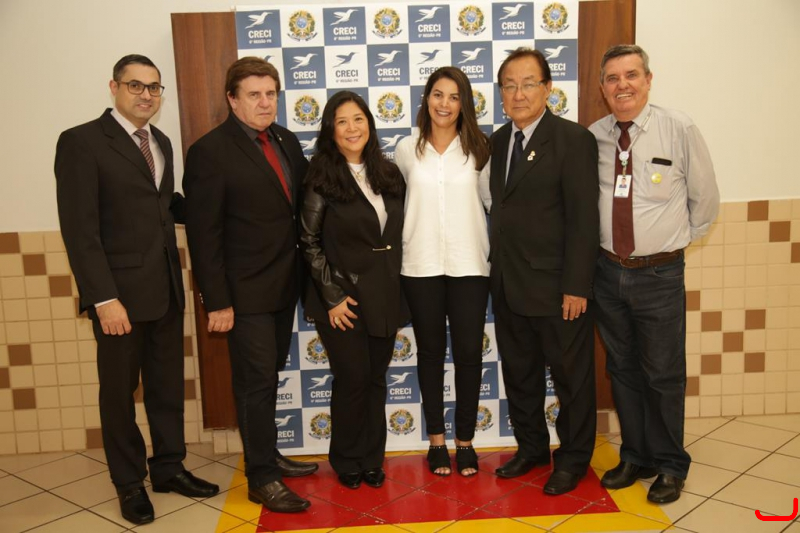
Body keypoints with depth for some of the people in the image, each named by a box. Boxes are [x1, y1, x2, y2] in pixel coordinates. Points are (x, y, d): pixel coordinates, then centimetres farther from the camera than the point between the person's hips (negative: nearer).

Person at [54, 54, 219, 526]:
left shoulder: (161, 143, 12)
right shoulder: (82, 142, -9)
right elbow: (79, 230, -14)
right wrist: (104, 298, -18)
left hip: (167, 288, 6)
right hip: (120, 292, -6)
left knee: (168, 385, 15)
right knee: (120, 391, 10)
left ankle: (169, 468, 31)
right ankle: (130, 483, 26)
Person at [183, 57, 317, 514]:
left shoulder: (286, 140, 8)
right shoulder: (210, 151, -11)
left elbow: (304, 199, 13)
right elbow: (204, 233, -13)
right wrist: (217, 302, -15)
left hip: (285, 283, 6)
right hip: (246, 291, -6)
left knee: (269, 377, 17)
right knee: (256, 383, 1)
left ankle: (266, 455, 32)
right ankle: (262, 479, 14)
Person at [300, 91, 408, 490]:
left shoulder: (388, 174, 6)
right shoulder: (323, 177, -8)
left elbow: (397, 235, 12)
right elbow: (309, 242, -8)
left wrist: (394, 285, 6)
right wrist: (333, 297, -12)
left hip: (384, 297, 4)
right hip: (344, 299, -4)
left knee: (376, 379, 11)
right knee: (352, 380, 4)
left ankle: (372, 460, 26)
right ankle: (347, 462, 24)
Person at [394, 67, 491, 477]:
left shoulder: (478, 149, 1)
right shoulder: (407, 149, 3)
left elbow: (493, 198, 7)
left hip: (469, 265, 0)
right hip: (421, 266, 1)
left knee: (468, 352, 4)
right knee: (430, 351, 10)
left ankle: (465, 441, 20)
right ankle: (436, 440, 24)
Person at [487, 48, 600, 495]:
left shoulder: (573, 139, -11)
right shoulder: (499, 141, 10)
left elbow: (583, 218, -15)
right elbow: (501, 209, 9)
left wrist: (576, 287, -18)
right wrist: (498, 270, 4)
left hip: (556, 287, -6)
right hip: (508, 286, 7)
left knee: (571, 375, 9)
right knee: (519, 373, 18)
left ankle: (573, 458, 28)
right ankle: (532, 448, 37)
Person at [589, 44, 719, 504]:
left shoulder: (679, 129, -9)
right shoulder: (592, 137, -1)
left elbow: (705, 199, 2)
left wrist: (678, 240, 7)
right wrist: (596, 243, 7)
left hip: (660, 273, -3)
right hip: (608, 271, 3)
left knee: (664, 375, 7)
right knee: (622, 371, 15)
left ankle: (670, 466, 27)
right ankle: (635, 457, 33)